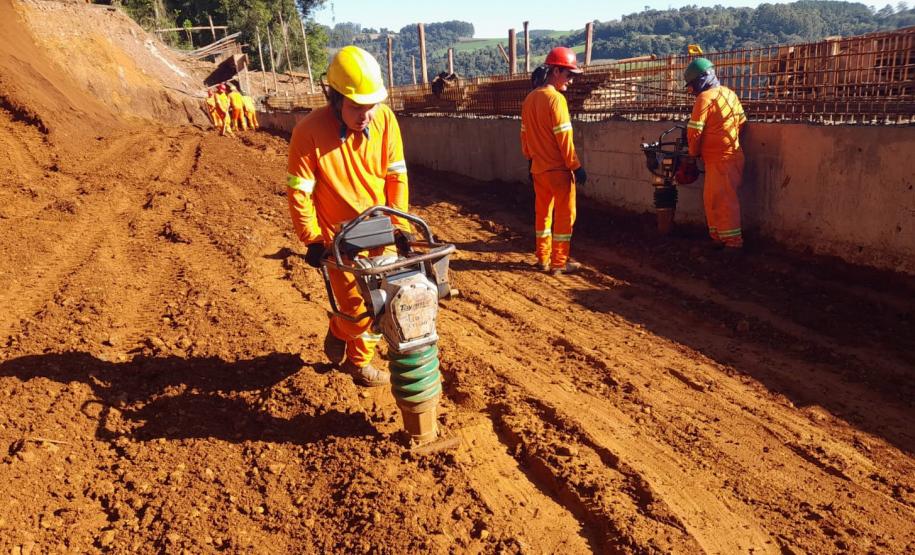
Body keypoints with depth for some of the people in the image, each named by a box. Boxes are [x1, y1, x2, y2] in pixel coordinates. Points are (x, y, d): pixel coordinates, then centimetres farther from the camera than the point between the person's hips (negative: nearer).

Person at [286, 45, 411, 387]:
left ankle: (337, 338, 40)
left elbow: (396, 175, -2)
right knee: (356, 302, 2)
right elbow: (298, 191, -14)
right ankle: (359, 361, 31)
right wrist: (312, 239, -13)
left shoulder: (384, 119, -11)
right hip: (339, 234, -4)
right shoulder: (310, 131, -21)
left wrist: (400, 223, -3)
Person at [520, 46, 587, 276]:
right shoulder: (555, 98, -16)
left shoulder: (530, 98, 8)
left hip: (538, 168, 8)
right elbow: (564, 138, -19)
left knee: (543, 213, 16)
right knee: (565, 215, 2)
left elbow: (525, 134, 13)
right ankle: (559, 263, 7)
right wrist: (576, 166, -14)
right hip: (558, 168, -8)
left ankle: (543, 258, 23)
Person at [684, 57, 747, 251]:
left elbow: (694, 130, -15)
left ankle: (733, 242, 1)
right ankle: (717, 237, 22)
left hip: (720, 159, -9)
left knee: (724, 200, -4)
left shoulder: (705, 98, -13)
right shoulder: (728, 93, 14)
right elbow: (742, 121, 18)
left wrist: (693, 153, 1)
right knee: (711, 198, 15)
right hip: (732, 153, 9)